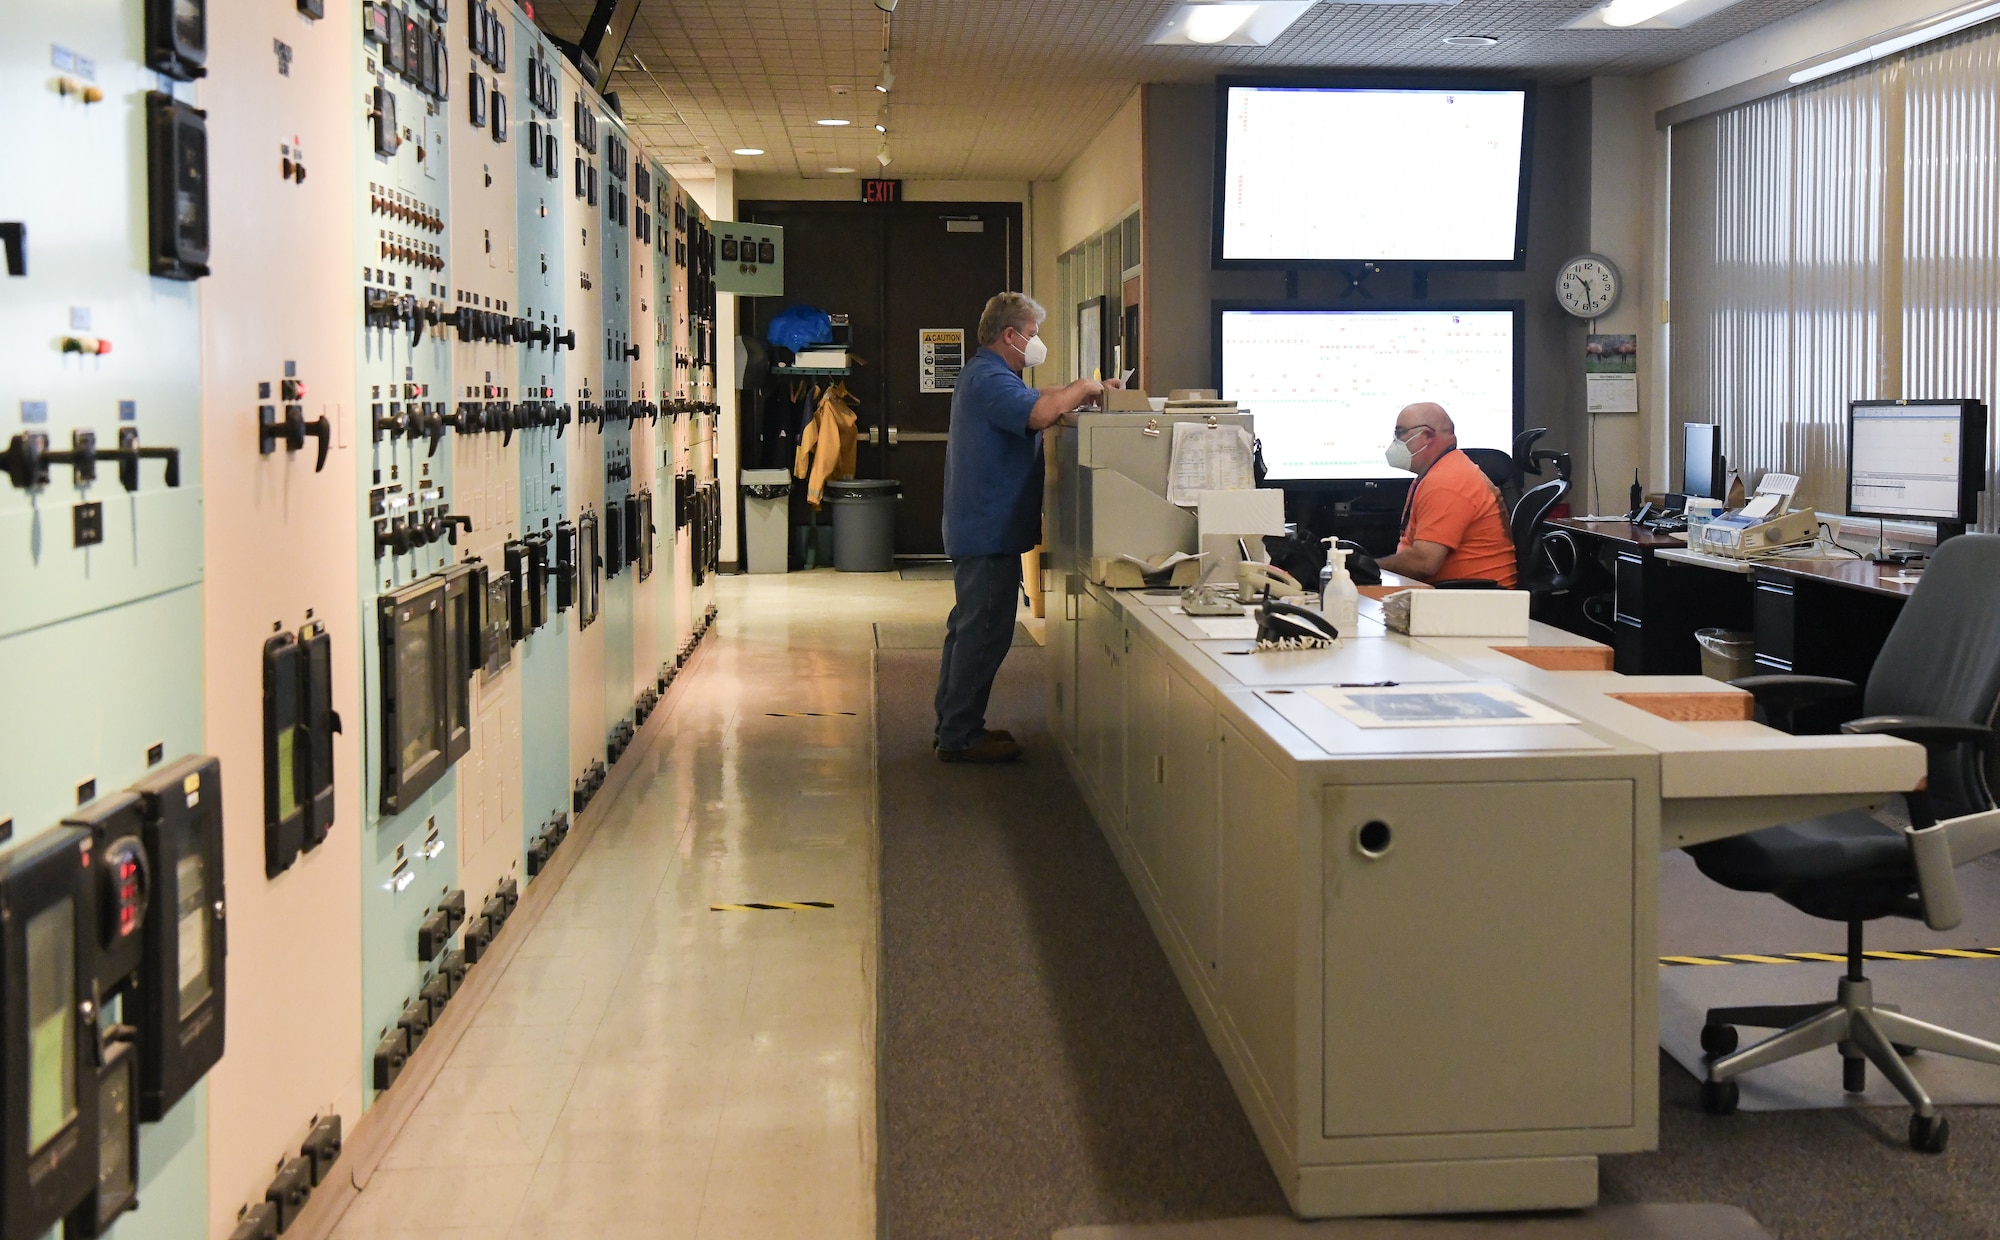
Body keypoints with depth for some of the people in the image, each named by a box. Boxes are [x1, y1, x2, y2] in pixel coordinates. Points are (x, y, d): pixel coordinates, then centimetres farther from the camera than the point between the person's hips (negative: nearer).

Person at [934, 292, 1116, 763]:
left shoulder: (987, 374, 17)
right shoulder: (989, 379, -19)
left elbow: (1034, 399, 28)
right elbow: (1038, 413, -35)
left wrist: (1084, 391, 13)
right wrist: (1081, 389, -18)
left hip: (980, 526, 11)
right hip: (991, 529, -11)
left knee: (970, 627, 17)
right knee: (985, 632, -7)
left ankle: (955, 725, 25)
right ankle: (960, 737, -3)